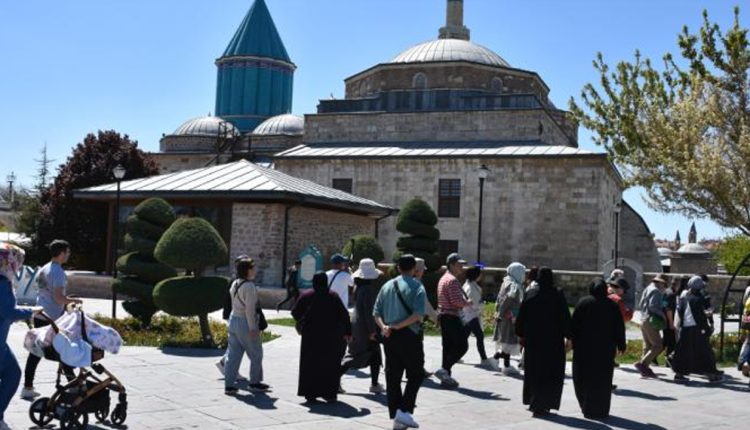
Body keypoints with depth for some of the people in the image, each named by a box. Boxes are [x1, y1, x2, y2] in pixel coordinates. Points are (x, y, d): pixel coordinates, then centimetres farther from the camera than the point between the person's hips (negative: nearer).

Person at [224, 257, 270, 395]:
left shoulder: (234, 284, 9)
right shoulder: (249, 286, -18)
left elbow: (234, 304, 13)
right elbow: (249, 309, -21)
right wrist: (253, 328, -18)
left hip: (234, 319, 8)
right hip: (245, 322, -8)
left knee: (233, 354, 9)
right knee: (256, 354, 9)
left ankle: (229, 385, 8)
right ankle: (255, 382, 20)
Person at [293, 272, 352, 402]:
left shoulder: (306, 296, -1)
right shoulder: (333, 296, -2)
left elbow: (295, 313, 2)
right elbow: (344, 315, -5)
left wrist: (301, 325, 20)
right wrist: (348, 332, 0)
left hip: (310, 336, 0)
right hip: (331, 337, 0)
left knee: (310, 365, 10)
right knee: (330, 365, 10)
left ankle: (310, 394, 9)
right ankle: (330, 394, 8)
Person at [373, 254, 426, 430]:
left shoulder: (387, 286, 11)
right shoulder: (417, 287, -5)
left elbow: (376, 312, 5)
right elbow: (418, 314, -18)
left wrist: (384, 326, -7)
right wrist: (397, 326, -15)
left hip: (389, 337, 5)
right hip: (409, 336, -5)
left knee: (392, 376, 9)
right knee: (415, 375, 5)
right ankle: (404, 411, -8)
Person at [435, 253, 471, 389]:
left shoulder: (443, 279, 19)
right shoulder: (452, 280, -14)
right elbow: (457, 301, -21)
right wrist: (467, 303, -4)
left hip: (443, 316, 10)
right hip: (452, 317, -10)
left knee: (448, 346, 11)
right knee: (462, 346, -7)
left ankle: (446, 377, 12)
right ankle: (445, 370, -11)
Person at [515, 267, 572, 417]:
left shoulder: (530, 296, -3)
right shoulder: (558, 297, -9)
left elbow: (521, 318, 1)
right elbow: (566, 318, -9)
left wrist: (520, 335, 12)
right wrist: (568, 338, -1)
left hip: (533, 340, 3)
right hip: (554, 341, -3)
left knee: (534, 371, 17)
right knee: (552, 374, 6)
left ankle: (534, 402, 24)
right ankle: (541, 406, 0)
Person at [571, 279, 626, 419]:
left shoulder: (583, 303, -4)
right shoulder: (613, 305, 1)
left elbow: (574, 324, -6)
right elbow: (620, 327, 2)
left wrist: (572, 340, 1)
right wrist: (621, 345, 9)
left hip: (585, 346, -2)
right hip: (606, 348, 2)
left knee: (582, 376, 11)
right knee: (603, 379, 9)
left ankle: (586, 407, 7)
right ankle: (601, 410, 10)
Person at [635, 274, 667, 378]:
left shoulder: (647, 289, 19)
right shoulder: (656, 291, -11)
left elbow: (641, 305, 20)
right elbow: (652, 306, -21)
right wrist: (662, 315, -11)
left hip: (643, 320, 10)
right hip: (652, 322, -10)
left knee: (647, 345, 13)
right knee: (658, 346, -8)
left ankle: (645, 369, 12)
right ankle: (642, 363, -16)